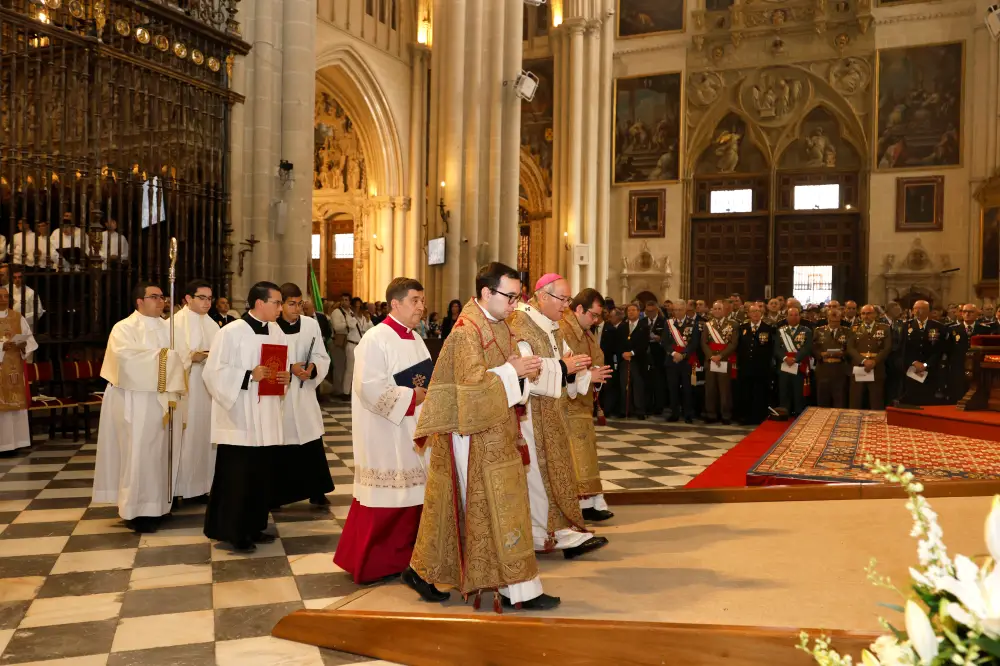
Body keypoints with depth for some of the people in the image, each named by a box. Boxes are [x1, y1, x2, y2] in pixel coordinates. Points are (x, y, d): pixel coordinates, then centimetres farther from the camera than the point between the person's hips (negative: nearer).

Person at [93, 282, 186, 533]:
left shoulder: (167, 328, 12)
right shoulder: (124, 328, -6)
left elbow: (177, 360, 8)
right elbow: (127, 359, -23)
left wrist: (173, 394, -5)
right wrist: (161, 356, -15)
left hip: (164, 399, 6)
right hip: (136, 402, -6)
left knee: (161, 452, 10)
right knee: (138, 454, -3)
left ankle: (157, 504, 20)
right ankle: (135, 510, 6)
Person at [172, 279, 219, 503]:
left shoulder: (211, 324, 12)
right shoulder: (175, 324, -6)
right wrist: (191, 357, -23)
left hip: (207, 388, 6)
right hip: (184, 389, -6)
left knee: (203, 435, 9)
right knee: (183, 436, -4)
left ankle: (198, 485, 17)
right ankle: (176, 487, 5)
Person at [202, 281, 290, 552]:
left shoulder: (276, 331, 7)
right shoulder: (231, 332, -11)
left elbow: (283, 364, 17)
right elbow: (214, 372, -14)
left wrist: (287, 376, -5)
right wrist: (250, 375, -22)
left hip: (266, 419, 6)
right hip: (239, 419, -6)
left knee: (262, 476, 12)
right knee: (236, 477, 1)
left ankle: (254, 527, 26)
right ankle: (232, 532, 14)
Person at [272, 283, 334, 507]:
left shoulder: (311, 324, 1)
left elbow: (322, 357, 5)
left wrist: (313, 368, -16)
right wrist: (290, 369, -18)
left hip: (304, 392, 3)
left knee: (313, 444, 5)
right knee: (279, 447, 5)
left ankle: (317, 491, 19)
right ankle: (275, 495, 19)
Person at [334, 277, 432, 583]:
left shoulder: (416, 340, 12)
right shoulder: (375, 339, -15)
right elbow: (370, 387, -23)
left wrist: (428, 394, -1)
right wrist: (410, 397, -17)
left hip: (413, 432, 8)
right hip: (385, 435, -8)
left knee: (411, 495, 12)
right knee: (384, 499, -1)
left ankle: (401, 556, 25)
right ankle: (369, 562, 14)